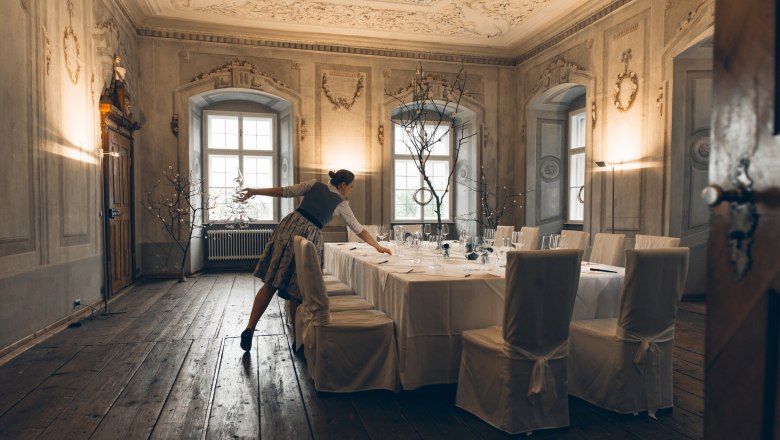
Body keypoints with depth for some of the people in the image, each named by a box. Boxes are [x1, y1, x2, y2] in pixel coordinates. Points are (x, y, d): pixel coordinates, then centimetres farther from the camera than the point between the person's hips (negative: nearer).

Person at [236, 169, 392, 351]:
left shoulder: (315, 185, 17)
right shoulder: (341, 203, 11)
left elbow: (286, 191, 10)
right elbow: (359, 229, 17)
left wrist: (254, 191, 15)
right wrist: (378, 247, 27)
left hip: (290, 225, 3)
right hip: (309, 236, -3)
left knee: (270, 282, 7)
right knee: (296, 290, 5)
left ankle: (250, 328, 3)